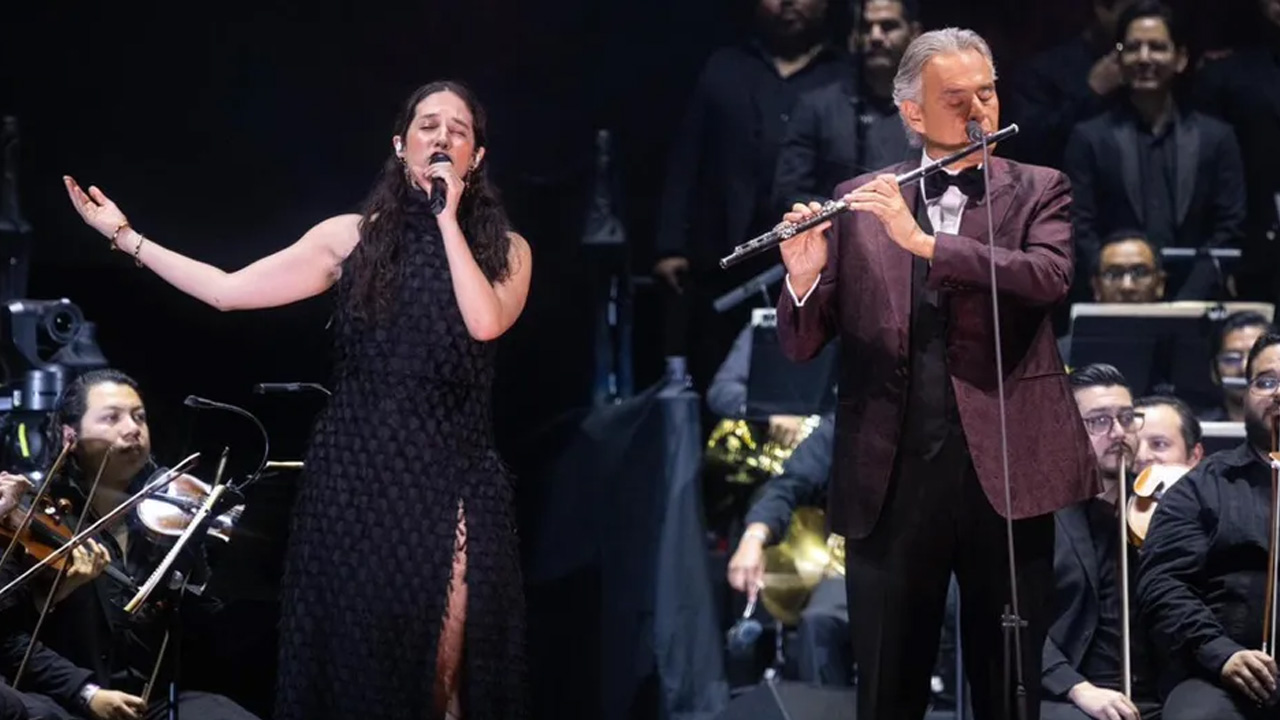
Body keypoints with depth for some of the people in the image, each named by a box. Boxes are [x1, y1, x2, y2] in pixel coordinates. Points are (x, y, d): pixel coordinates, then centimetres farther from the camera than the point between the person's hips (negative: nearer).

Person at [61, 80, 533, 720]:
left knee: (441, 661, -3)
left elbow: (486, 323, -16)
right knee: (356, 654, 2)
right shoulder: (353, 237, 5)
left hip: (450, 482, -1)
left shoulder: (504, 249, 5)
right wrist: (124, 236, 1)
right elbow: (227, 290, 3)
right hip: (356, 475, 1)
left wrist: (448, 219, -12)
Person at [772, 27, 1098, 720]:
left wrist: (924, 241, -21)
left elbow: (1049, 277, -14)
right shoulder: (860, 201, 9)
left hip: (1004, 470, -1)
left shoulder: (1037, 191, 7)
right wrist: (803, 277, -14)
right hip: (889, 475, 1)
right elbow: (802, 345, 7)